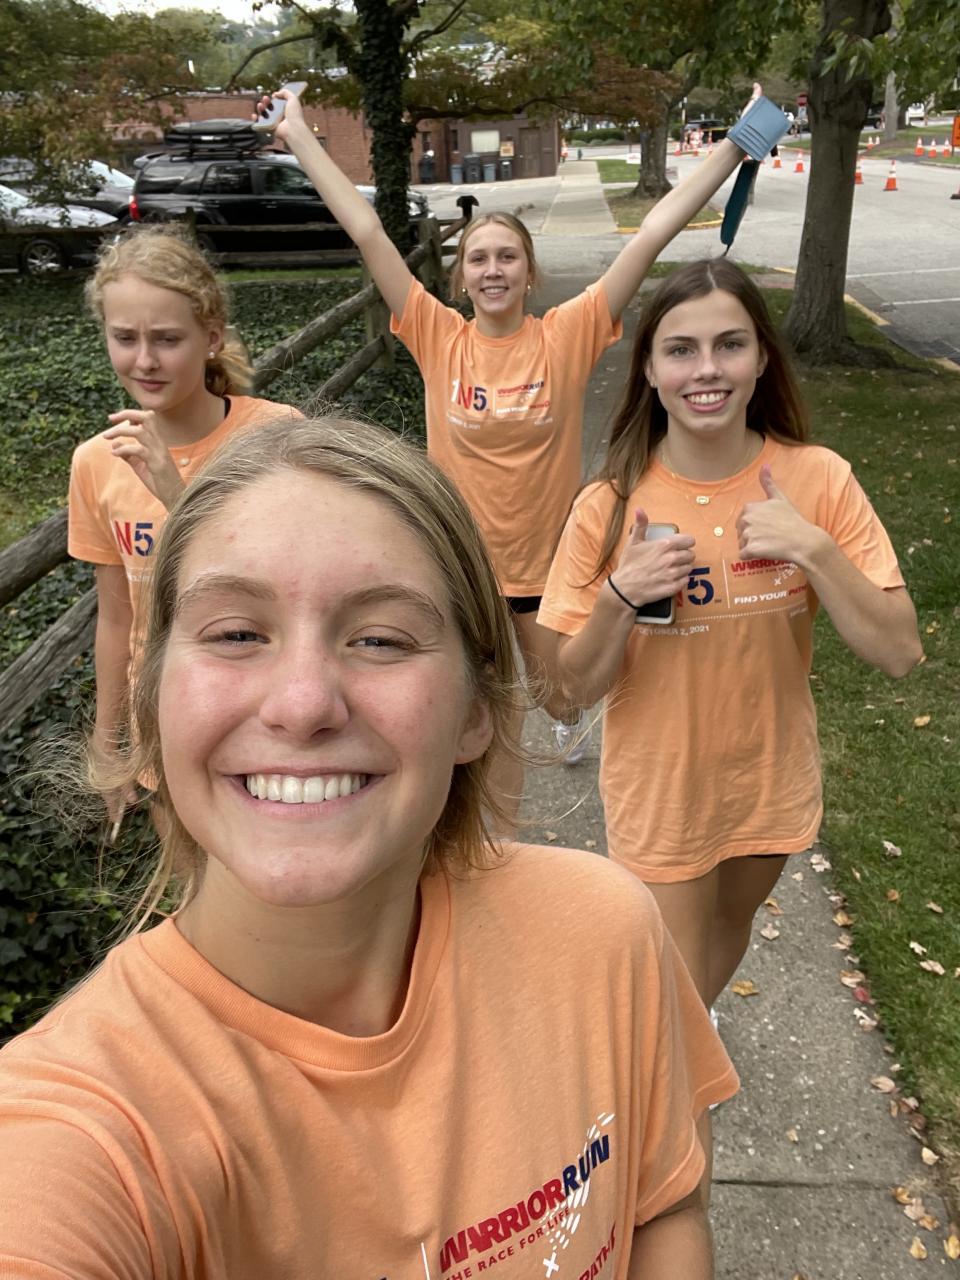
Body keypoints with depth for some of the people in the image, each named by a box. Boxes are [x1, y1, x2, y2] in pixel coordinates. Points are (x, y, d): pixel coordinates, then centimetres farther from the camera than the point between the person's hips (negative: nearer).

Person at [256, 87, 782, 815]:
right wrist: (298, 134, -9)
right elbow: (366, 232, -11)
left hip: (548, 554, 0)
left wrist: (737, 146, -16)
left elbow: (651, 237, -15)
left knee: (555, 685, 22)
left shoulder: (566, 337, -11)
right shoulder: (441, 340, -9)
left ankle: (570, 721, 61)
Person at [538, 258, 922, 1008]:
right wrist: (619, 597, -28)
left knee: (728, 933, 27)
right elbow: (579, 686, -10)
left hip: (772, 781, 3)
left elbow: (899, 653, -15)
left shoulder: (819, 480, -14)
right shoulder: (610, 506, -17)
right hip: (661, 791, -2)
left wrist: (814, 550, -28)